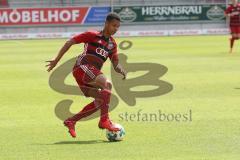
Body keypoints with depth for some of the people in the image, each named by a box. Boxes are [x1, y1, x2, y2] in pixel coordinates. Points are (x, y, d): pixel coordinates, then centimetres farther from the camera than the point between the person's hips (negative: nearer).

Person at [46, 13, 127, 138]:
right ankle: (104, 120, -31)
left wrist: (121, 70, -9)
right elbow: (70, 42, -2)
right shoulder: (93, 35, -1)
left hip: (91, 74, 8)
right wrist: (56, 60, -5)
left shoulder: (112, 44, 18)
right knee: (107, 84, -26)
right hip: (82, 67, -8)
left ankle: (71, 121, 11)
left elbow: (115, 64, 16)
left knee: (100, 101, 1)